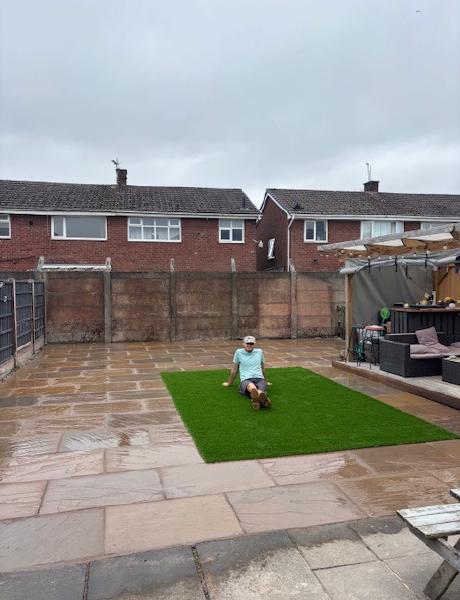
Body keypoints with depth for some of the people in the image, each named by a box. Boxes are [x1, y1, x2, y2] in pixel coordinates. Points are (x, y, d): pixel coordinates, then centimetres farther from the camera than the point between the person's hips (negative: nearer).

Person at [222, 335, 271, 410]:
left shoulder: (259, 352, 19)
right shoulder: (239, 352, 12)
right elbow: (234, 369, 23)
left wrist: (265, 381, 40)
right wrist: (229, 382, 29)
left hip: (259, 379, 3)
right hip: (246, 380, -3)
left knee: (261, 391, -39)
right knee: (251, 386, -44)